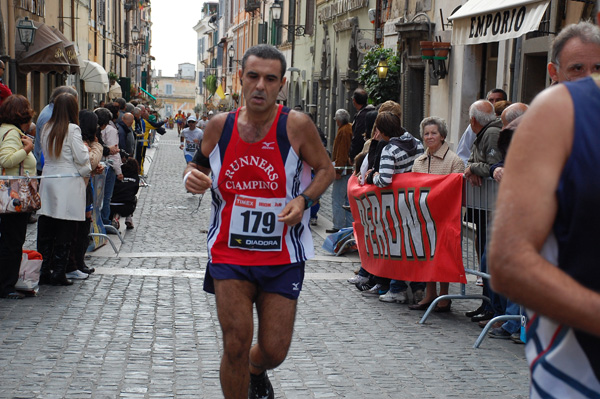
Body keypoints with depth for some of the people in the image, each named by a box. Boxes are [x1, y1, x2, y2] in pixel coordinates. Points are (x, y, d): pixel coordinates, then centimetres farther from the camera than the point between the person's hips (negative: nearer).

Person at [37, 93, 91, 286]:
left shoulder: (47, 129, 7)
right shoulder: (72, 129, -11)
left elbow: (46, 155, 12)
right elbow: (82, 158, -13)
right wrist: (85, 147, 9)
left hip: (48, 181, 6)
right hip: (68, 184, -6)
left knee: (45, 230, 10)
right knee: (64, 232, 1)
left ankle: (44, 272, 14)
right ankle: (58, 273, 3)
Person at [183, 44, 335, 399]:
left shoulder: (297, 125, -10)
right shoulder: (220, 126, -2)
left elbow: (326, 169, 3)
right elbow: (199, 164, 15)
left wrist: (304, 200, -15)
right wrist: (192, 176, -9)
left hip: (283, 257, -1)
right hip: (230, 253, 1)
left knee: (274, 350, 5)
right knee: (236, 343, -8)